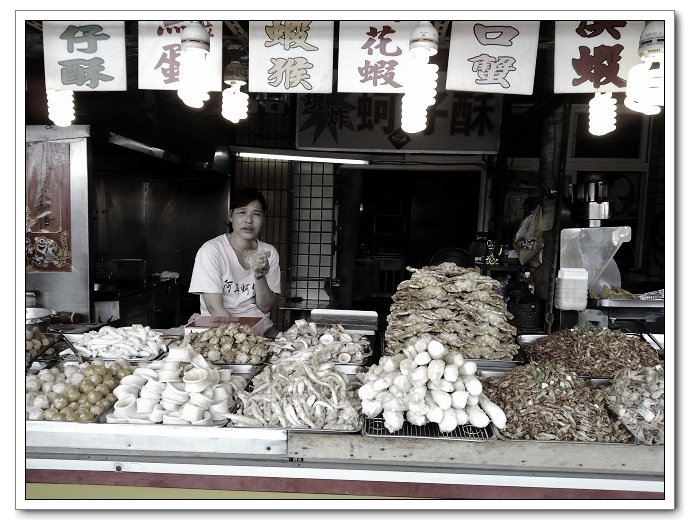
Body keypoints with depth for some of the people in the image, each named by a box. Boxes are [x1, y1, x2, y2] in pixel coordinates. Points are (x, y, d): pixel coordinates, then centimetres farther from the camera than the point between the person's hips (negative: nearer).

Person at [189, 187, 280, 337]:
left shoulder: (269, 252, 5)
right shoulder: (210, 250, -7)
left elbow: (266, 308, 2)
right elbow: (214, 307, -13)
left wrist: (260, 277, -15)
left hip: (261, 329, 4)